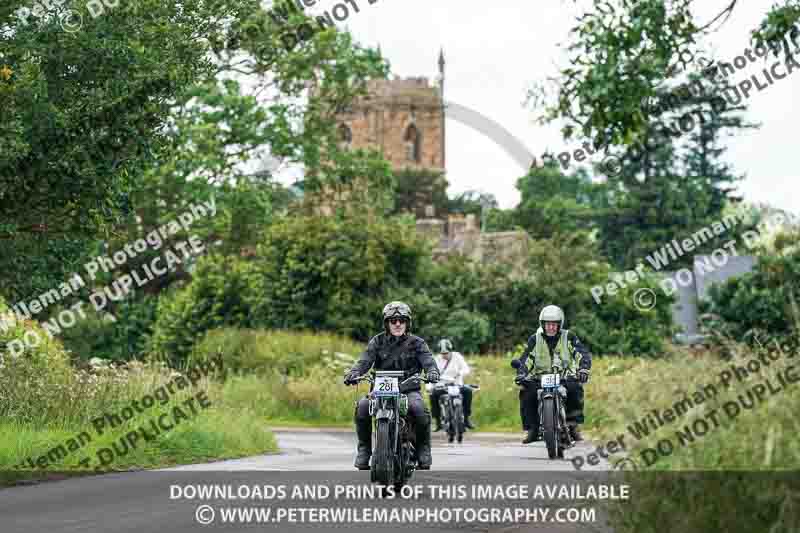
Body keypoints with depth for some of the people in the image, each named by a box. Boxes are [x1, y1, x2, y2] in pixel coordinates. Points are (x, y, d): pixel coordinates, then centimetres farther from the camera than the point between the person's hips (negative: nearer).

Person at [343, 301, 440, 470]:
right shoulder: (377, 341, 8)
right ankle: (364, 448, -9)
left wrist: (432, 372, -32)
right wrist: (353, 373, -26)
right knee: (362, 406, -26)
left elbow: (428, 361, -8)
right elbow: (364, 361, -4)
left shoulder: (416, 343, 6)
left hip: (409, 390, -1)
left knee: (419, 409, -33)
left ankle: (423, 448, -11)